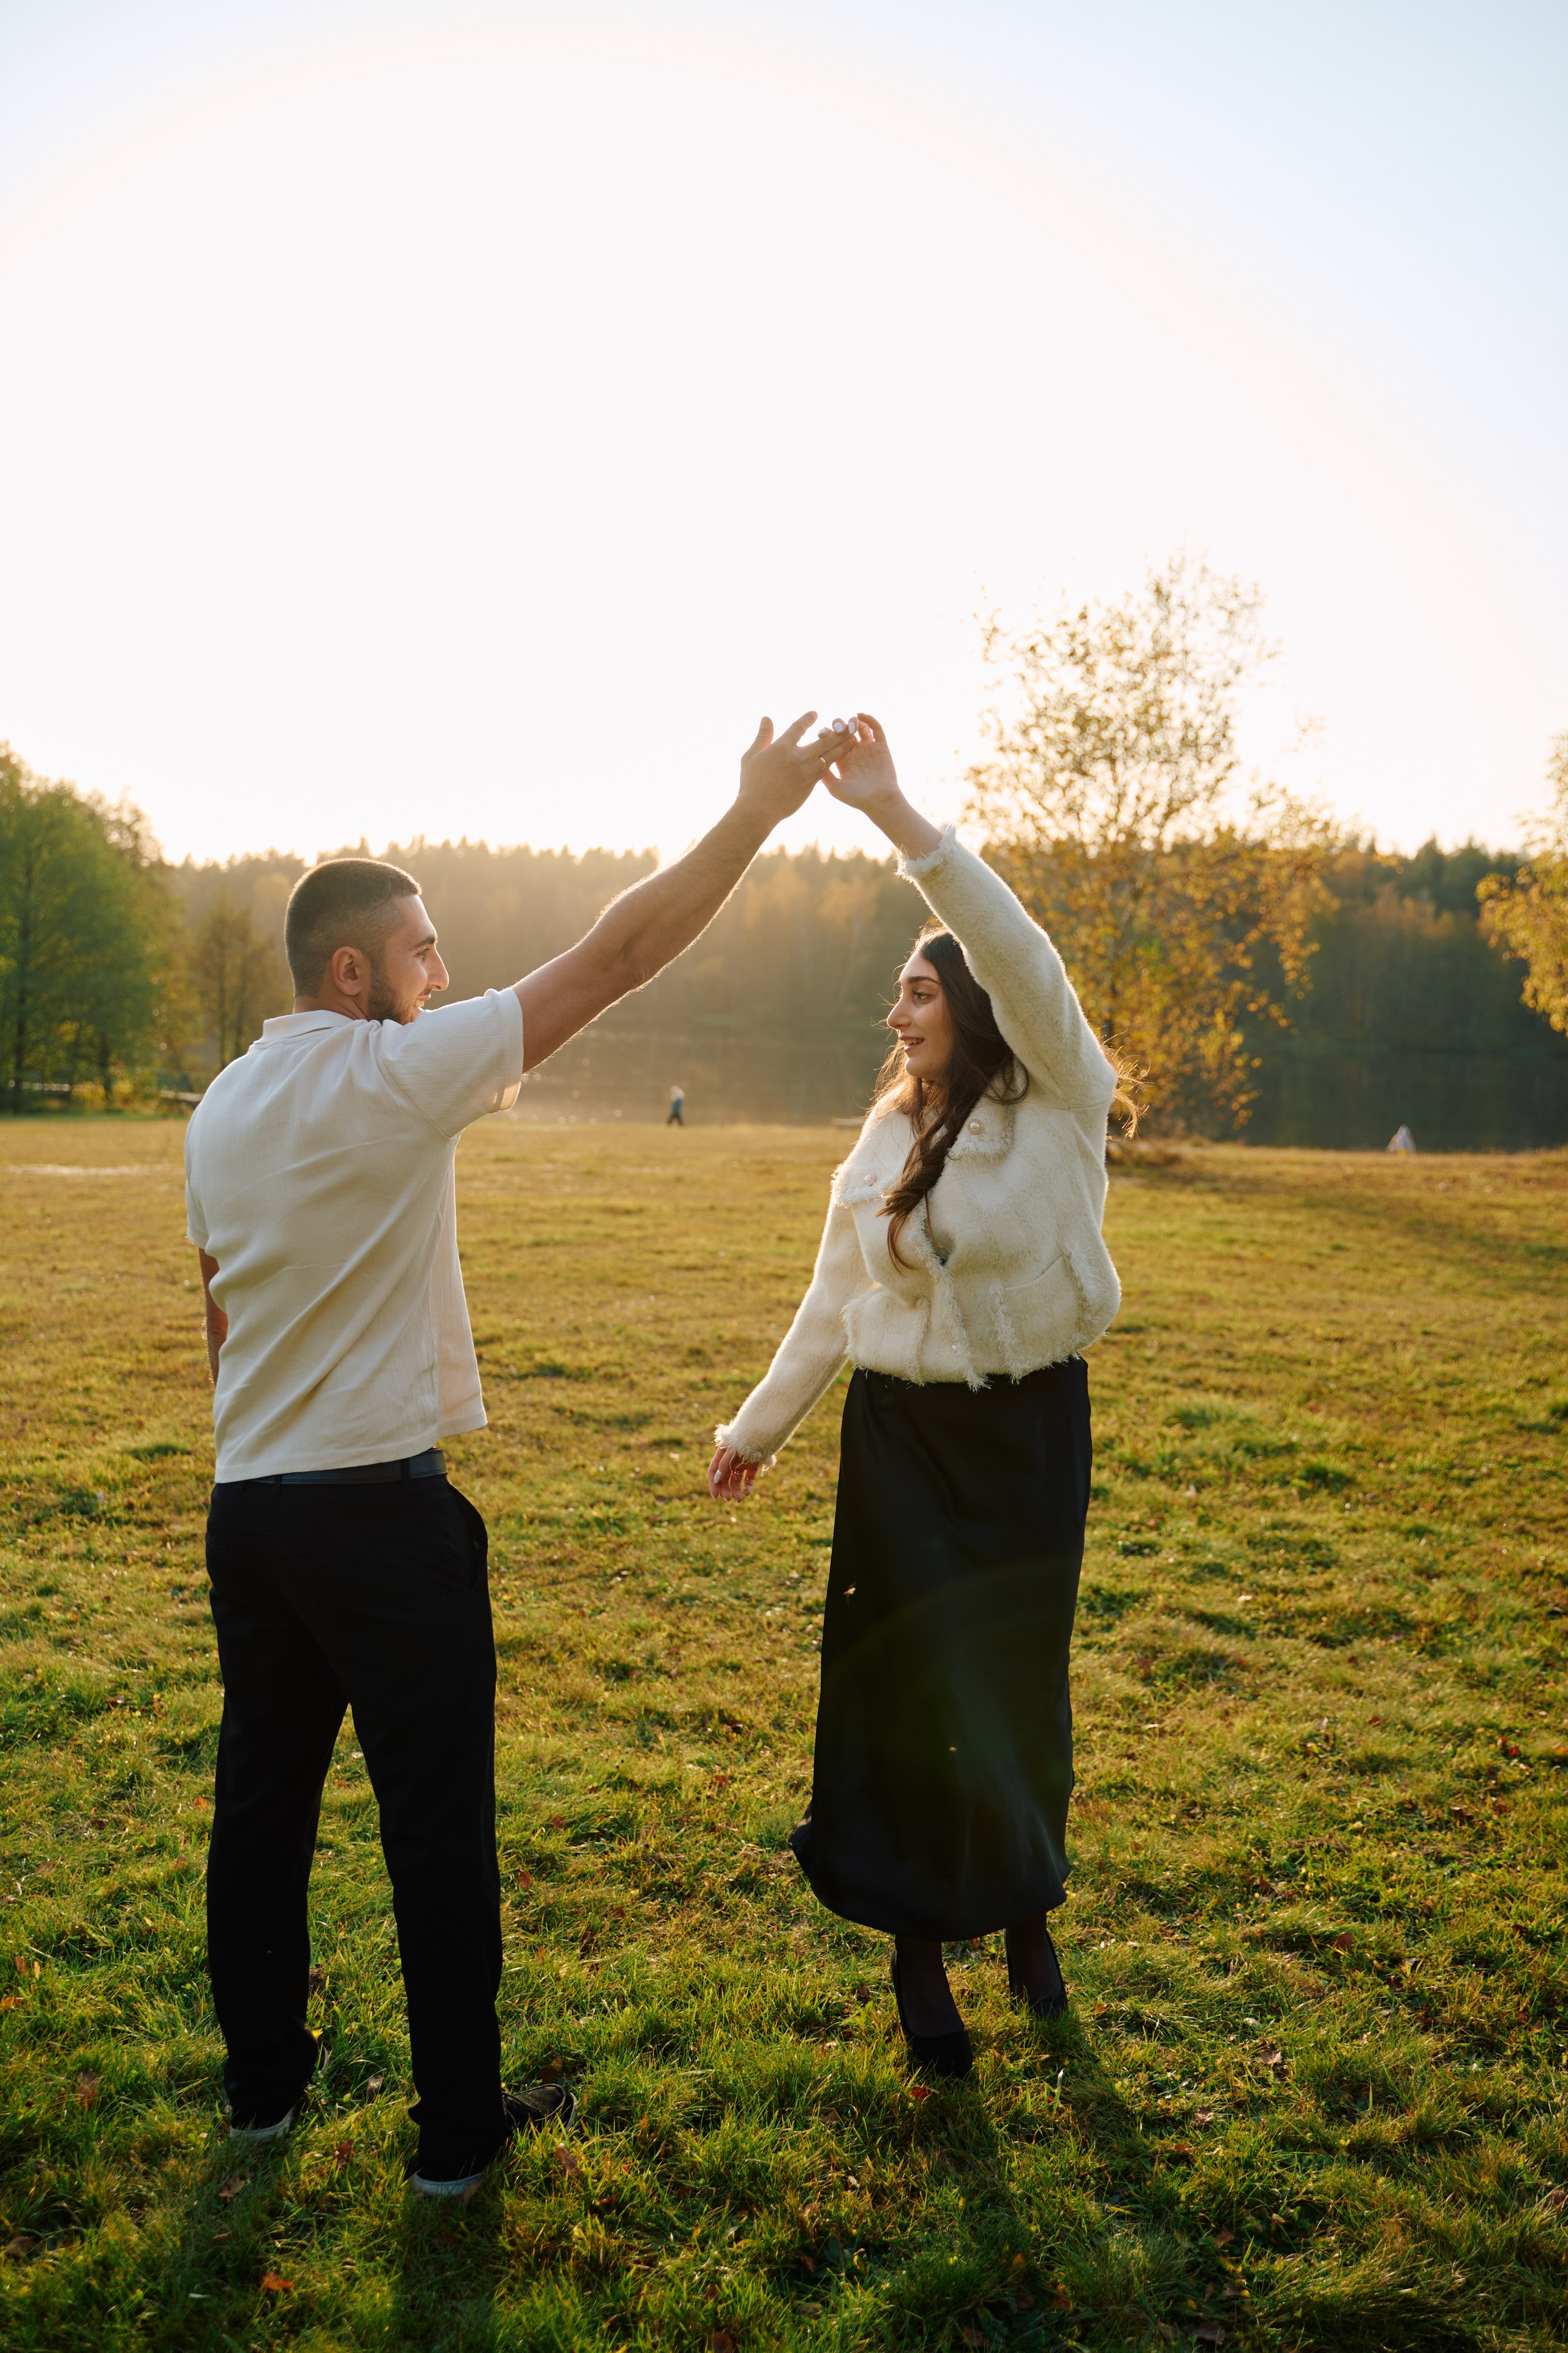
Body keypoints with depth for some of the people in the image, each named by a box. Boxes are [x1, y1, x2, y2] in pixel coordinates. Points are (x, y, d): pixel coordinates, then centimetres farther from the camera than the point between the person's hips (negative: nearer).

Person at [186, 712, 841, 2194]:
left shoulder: (221, 1108, 8)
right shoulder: (392, 1075, -15)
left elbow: (218, 1311, 15)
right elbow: (613, 958, -16)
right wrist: (753, 812, -9)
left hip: (246, 1506, 8)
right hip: (382, 1513, -8)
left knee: (262, 1798, 18)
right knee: (437, 1824, 5)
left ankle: (261, 2083, 34)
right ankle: (459, 2130, 19)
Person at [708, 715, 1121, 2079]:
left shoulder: (1062, 1112, -9)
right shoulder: (887, 1139, 6)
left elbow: (1024, 964, -27)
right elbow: (833, 1300, 13)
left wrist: (899, 819, -32)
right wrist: (759, 1428, 17)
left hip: (1029, 1432, -3)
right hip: (902, 1439, 3)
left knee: (1019, 1683, 11)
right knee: (906, 1685, 5)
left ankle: (1026, 1913, 37)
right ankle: (920, 1952, 24)